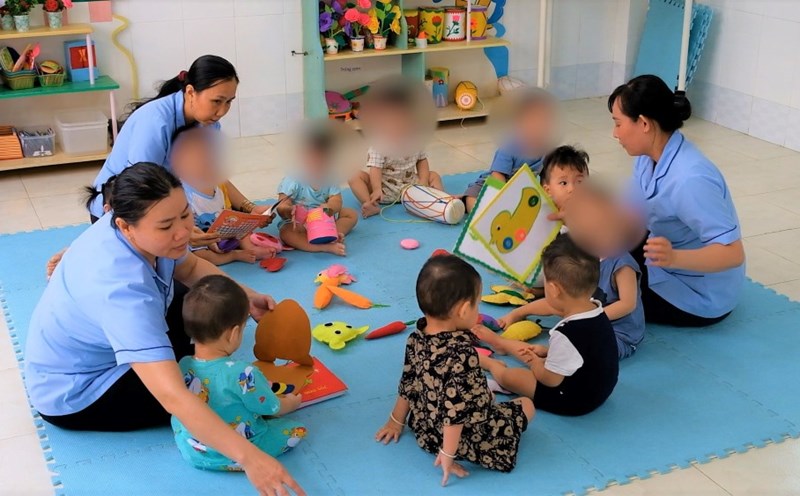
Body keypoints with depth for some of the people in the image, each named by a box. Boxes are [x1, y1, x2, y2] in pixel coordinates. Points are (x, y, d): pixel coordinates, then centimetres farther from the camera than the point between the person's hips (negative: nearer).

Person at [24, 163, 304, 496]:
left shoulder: (139, 230, -18)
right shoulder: (122, 289, -42)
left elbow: (190, 269, 5)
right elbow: (173, 397, -49)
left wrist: (244, 296, -12)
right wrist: (248, 456, -52)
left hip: (96, 347, 8)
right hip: (73, 393, -8)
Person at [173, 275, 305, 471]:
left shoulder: (183, 366, -14)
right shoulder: (243, 374, -31)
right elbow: (273, 409, -13)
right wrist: (291, 403, 12)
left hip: (191, 453, 2)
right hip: (234, 459, -2)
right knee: (297, 429, 6)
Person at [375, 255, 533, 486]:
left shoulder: (416, 339, -8)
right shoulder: (461, 352, -31)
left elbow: (408, 384, 5)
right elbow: (455, 407, -29)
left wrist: (396, 422, 18)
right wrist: (448, 455, -22)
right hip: (461, 438, -7)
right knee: (526, 406, 9)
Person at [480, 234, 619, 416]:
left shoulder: (566, 334, -35)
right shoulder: (598, 312, -8)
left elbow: (550, 379, -22)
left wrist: (533, 362, -1)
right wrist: (545, 351, 6)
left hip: (576, 401, -9)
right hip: (601, 388, 9)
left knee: (508, 376, -1)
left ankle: (489, 363, 31)